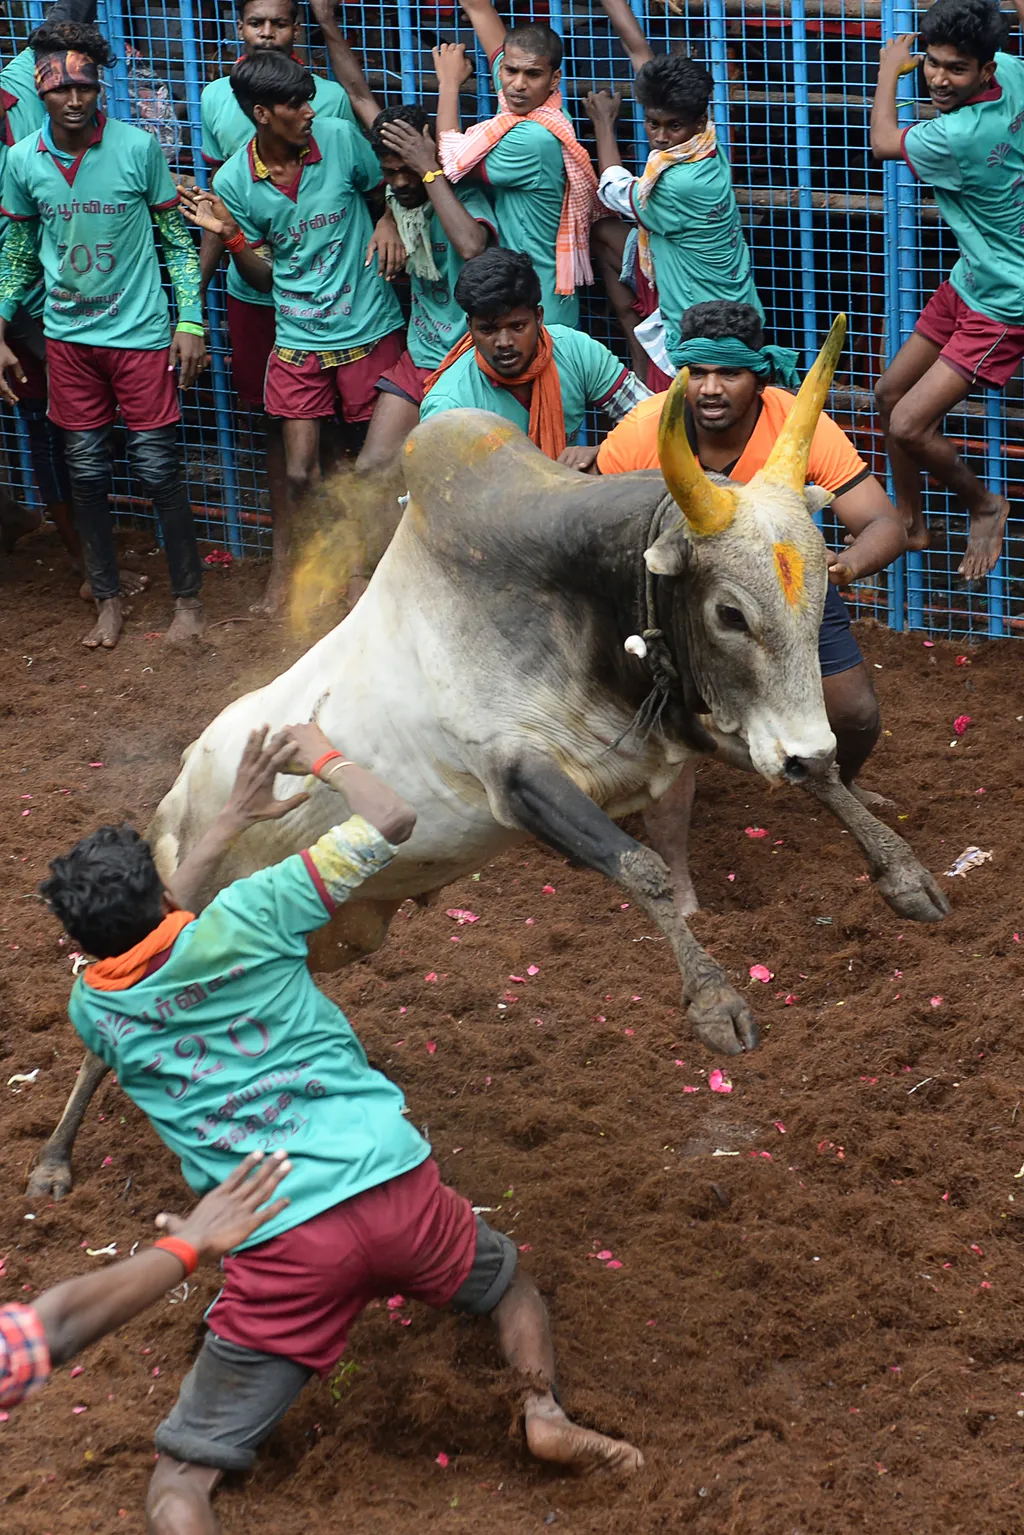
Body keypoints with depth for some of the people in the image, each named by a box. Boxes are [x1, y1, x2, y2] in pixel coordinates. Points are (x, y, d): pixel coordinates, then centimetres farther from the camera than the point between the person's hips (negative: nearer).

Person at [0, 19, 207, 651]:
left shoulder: (139, 147, -10)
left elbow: (177, 239, -3)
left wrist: (190, 321, -8)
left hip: (141, 335, -3)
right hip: (68, 337, 3)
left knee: (159, 470, 1)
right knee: (88, 473, 9)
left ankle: (189, 597, 15)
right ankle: (109, 599, 23)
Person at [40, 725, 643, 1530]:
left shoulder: (93, 1010, 8)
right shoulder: (241, 919, -2)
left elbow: (139, 935, 33)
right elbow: (393, 818, 3)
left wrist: (232, 820, 36)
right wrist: (322, 755, 20)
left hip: (279, 1248, 0)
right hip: (397, 1188, 0)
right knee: (510, 1281, 34)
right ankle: (546, 1412, 10)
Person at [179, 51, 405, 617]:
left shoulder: (339, 139, -9)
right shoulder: (234, 181, -7)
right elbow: (263, 277, 1)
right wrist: (229, 235, -16)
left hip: (369, 330, 0)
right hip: (298, 340, 0)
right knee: (299, 473, 2)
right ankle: (282, 574, 23)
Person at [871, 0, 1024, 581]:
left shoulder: (956, 137, -31)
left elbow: (882, 142, -8)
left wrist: (889, 71, 3)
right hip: (969, 282, 10)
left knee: (909, 425, -13)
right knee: (890, 392, 16)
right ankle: (911, 522, 34)